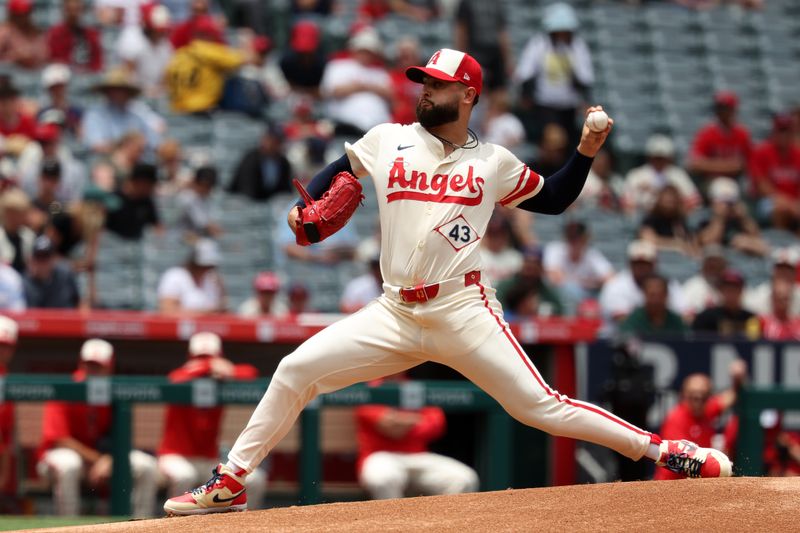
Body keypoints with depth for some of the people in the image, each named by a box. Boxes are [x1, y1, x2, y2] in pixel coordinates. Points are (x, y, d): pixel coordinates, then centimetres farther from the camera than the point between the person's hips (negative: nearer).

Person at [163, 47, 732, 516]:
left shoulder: (493, 162, 5)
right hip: (395, 314, 3)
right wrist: (304, 205, 7)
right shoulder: (388, 141, 8)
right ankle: (231, 484, 4)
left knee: (541, 407, -12)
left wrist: (586, 153, 1)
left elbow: (553, 199, 15)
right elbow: (341, 166, 24)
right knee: (295, 371, -6)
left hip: (463, 312, -3)